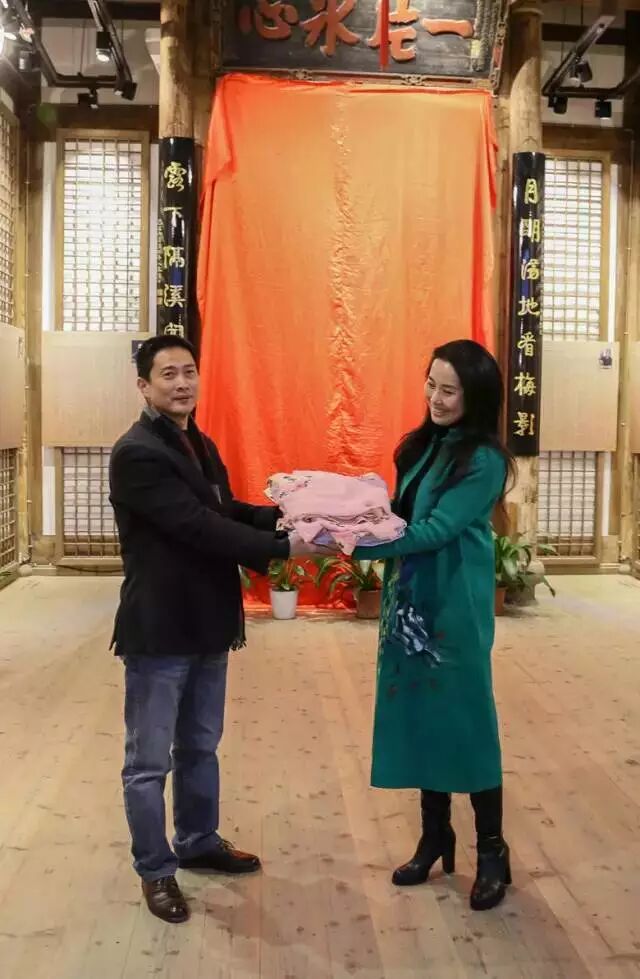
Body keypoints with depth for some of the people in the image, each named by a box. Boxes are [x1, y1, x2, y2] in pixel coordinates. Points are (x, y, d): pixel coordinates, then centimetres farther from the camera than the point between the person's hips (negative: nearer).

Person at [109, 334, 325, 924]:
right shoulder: (137, 453, -18)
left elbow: (225, 512, 13)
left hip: (207, 624, 9)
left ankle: (198, 843, 40)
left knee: (200, 748, 22)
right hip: (158, 631, -8)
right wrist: (282, 548, -24)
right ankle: (155, 870, 24)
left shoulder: (200, 445, 11)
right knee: (150, 760, 8)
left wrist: (282, 513, -4)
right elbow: (197, 526, -25)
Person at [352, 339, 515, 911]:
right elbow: (400, 518, 10)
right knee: (420, 718, 13)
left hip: (458, 608, -7)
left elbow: (436, 529, -22)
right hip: (411, 601, 7)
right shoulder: (424, 445, 8)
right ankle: (435, 838, 30)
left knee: (464, 721, 3)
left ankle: (493, 851, 21)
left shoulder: (484, 460, -15)